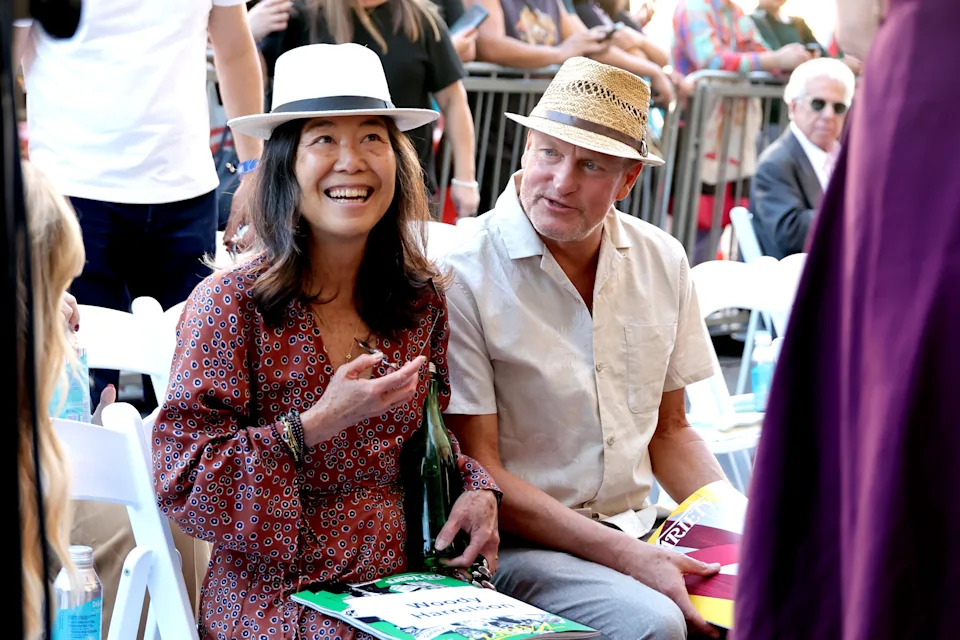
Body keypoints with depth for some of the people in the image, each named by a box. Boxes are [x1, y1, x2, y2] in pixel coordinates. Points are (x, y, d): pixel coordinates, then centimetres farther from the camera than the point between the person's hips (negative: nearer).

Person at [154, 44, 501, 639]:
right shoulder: (230, 303, -9)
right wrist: (314, 426, -20)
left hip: (406, 580, 5)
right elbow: (182, 479, -12)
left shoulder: (422, 299, 5)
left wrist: (475, 488, -4)